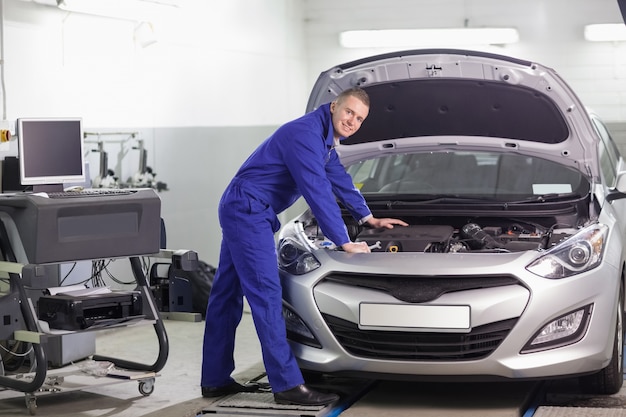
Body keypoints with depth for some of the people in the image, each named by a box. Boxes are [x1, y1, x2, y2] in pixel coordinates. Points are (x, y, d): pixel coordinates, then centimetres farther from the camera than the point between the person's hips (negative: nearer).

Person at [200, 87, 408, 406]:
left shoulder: (325, 139, 13)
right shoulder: (306, 134, -20)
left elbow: (339, 179, 27)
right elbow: (318, 192, -24)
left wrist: (369, 218, 33)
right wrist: (344, 243, -20)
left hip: (239, 211, 11)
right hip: (247, 211, -11)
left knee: (227, 294, 12)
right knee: (266, 293, -13)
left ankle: (215, 380, 18)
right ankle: (287, 385, -13)